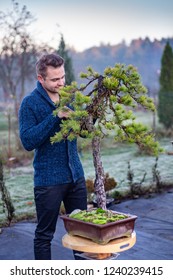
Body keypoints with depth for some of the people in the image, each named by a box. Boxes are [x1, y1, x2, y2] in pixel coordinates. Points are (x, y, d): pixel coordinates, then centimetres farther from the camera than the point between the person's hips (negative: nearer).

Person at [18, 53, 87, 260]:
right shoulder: (30, 103, -9)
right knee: (44, 235, 7)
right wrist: (56, 117, -24)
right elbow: (27, 141, -19)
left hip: (75, 175, 5)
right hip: (48, 179, -5)